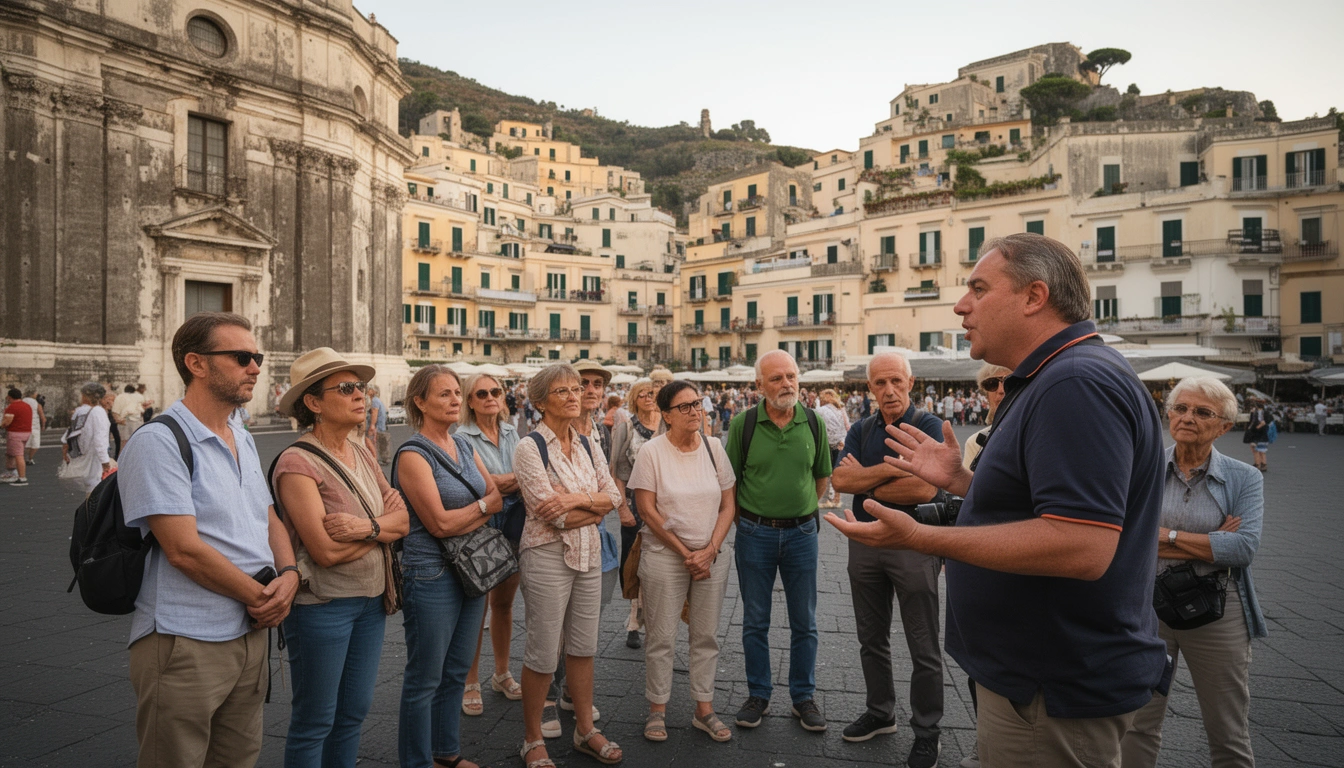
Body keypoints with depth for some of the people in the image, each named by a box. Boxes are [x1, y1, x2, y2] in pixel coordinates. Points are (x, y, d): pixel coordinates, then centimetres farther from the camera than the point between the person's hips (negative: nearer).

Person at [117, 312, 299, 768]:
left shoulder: (243, 439, 12)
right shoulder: (158, 442, -15)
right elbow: (184, 549, -21)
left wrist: (288, 574, -4)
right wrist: (260, 596, -13)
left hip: (251, 635, 8)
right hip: (186, 645, -8)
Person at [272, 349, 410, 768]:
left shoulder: (361, 453, 5)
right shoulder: (297, 462, -17)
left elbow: (403, 521, 1)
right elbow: (326, 551, -23)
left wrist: (366, 526, -20)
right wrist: (384, 524, -10)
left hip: (371, 600, 7)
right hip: (323, 604, -7)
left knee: (354, 711, 18)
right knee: (315, 722, 10)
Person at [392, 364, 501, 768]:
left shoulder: (464, 446, 8)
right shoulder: (413, 454, -14)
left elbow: (498, 496, 4)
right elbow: (439, 522, -19)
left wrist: (466, 522, -14)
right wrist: (485, 505, -6)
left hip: (472, 571, 7)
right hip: (432, 576, -7)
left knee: (457, 671, 18)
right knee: (425, 678, 7)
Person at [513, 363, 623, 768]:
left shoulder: (589, 447, 7)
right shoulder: (529, 448, -12)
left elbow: (612, 496, 0)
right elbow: (552, 514, -19)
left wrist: (578, 499, -18)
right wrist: (597, 507, -7)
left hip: (589, 553, 6)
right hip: (548, 556, -6)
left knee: (583, 646, 15)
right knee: (543, 653, 4)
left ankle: (585, 730, 31)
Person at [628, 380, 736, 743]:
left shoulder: (714, 447, 2)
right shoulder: (652, 451, -8)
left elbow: (727, 505, 3)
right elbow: (648, 511, -10)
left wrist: (710, 550, -8)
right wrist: (685, 553, -10)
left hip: (711, 556, 3)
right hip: (664, 555, -3)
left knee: (706, 636, 10)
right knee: (662, 637, 5)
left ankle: (704, 710, 24)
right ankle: (657, 711, 21)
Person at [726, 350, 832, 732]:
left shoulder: (814, 423, -2)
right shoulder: (743, 424, -7)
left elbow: (822, 476, 10)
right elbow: (730, 480, 0)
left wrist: (802, 511, 9)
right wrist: (745, 521, 1)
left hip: (801, 532, 2)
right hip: (755, 533, -1)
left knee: (804, 622, 11)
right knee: (755, 621, 11)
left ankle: (804, 696, 27)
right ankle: (758, 695, 27)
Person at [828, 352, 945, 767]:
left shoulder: (928, 426, -10)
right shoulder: (860, 431, 6)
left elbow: (924, 488, -23)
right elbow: (840, 479, -9)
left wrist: (864, 482, -10)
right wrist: (892, 468, -20)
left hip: (914, 545, -5)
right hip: (866, 543, 5)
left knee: (923, 647, 6)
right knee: (872, 638, 17)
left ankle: (926, 732, 22)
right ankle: (880, 712, 35)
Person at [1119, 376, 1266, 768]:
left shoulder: (1244, 479, -1)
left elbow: (1244, 547, -16)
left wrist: (1165, 535, -16)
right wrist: (1211, 543, -15)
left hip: (1217, 614, 0)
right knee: (1137, 728, 11)